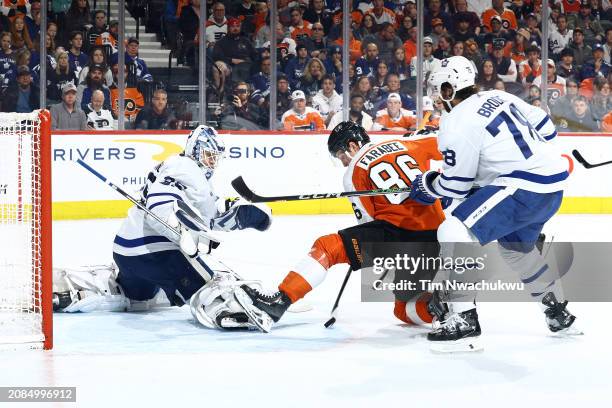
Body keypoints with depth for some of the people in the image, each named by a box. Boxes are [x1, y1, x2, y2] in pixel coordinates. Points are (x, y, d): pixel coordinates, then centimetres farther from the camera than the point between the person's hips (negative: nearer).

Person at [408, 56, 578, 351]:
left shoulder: (456, 124, -10)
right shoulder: (499, 97, 14)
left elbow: (455, 184, -6)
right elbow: (545, 128, 20)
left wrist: (426, 185, 14)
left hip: (524, 188, -10)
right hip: (554, 183, 10)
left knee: (454, 233, -14)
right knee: (516, 246, 32)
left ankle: (463, 321, -19)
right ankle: (559, 313, 45)